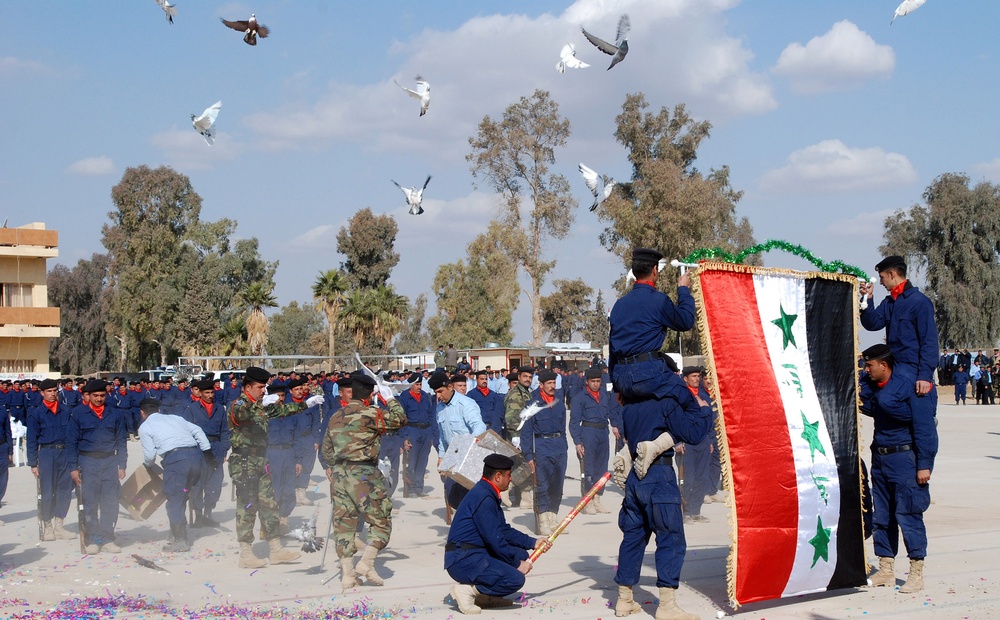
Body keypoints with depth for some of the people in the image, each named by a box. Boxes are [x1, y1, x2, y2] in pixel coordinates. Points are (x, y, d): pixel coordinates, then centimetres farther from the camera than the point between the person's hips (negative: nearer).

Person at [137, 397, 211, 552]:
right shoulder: (175, 418, 26)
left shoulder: (145, 426, 11)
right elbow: (197, 431, 17)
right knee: (181, 498, 18)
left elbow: (150, 454, 4)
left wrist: (147, 464, 26)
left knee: (174, 500, 2)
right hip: (196, 455, 6)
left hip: (175, 458, -6)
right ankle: (178, 534, 23)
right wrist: (208, 452, 16)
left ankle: (180, 541, 2)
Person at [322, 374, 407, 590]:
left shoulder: (336, 416, 13)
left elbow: (326, 448, 21)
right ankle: (366, 563, -9)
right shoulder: (369, 413, -10)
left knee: (343, 523, 8)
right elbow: (399, 420, -6)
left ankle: (347, 573, 8)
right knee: (381, 520, 3)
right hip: (363, 473, -7)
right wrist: (390, 400, 9)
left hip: (339, 473, 7)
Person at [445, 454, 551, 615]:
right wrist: (517, 564, -9)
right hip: (463, 561, -10)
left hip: (477, 554, 10)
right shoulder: (483, 497, -18)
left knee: (521, 554, 10)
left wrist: (533, 543, 17)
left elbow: (504, 530, 22)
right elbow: (494, 539, -19)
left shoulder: (488, 495, 15)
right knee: (516, 579, -20)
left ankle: (485, 595, 7)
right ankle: (466, 590, -11)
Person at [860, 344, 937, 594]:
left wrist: (924, 464, -15)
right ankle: (886, 570, 19)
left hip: (905, 456, -8)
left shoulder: (909, 384, -14)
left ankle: (916, 573, 3)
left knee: (907, 515, -5)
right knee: (881, 516, 10)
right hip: (880, 457, 8)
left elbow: (924, 426, -14)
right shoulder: (873, 386, 8)